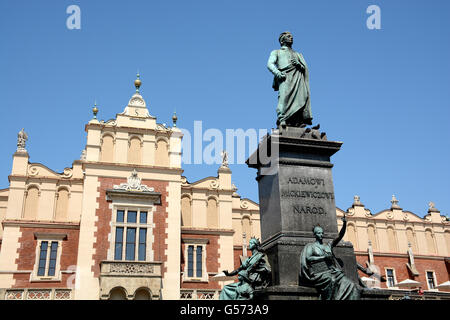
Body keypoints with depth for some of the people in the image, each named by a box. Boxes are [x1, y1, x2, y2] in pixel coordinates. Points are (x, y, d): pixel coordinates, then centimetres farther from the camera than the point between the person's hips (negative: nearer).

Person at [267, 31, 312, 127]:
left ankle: (299, 121, -30)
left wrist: (299, 65, 0)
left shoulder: (298, 54, 38)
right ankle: (282, 119, -36)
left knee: (303, 94, -21)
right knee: (284, 95, -27)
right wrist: (277, 73, -13)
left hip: (298, 76, 3)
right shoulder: (276, 52, 27)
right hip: (285, 76, -3)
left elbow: (305, 68, 25)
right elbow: (270, 64, 8)